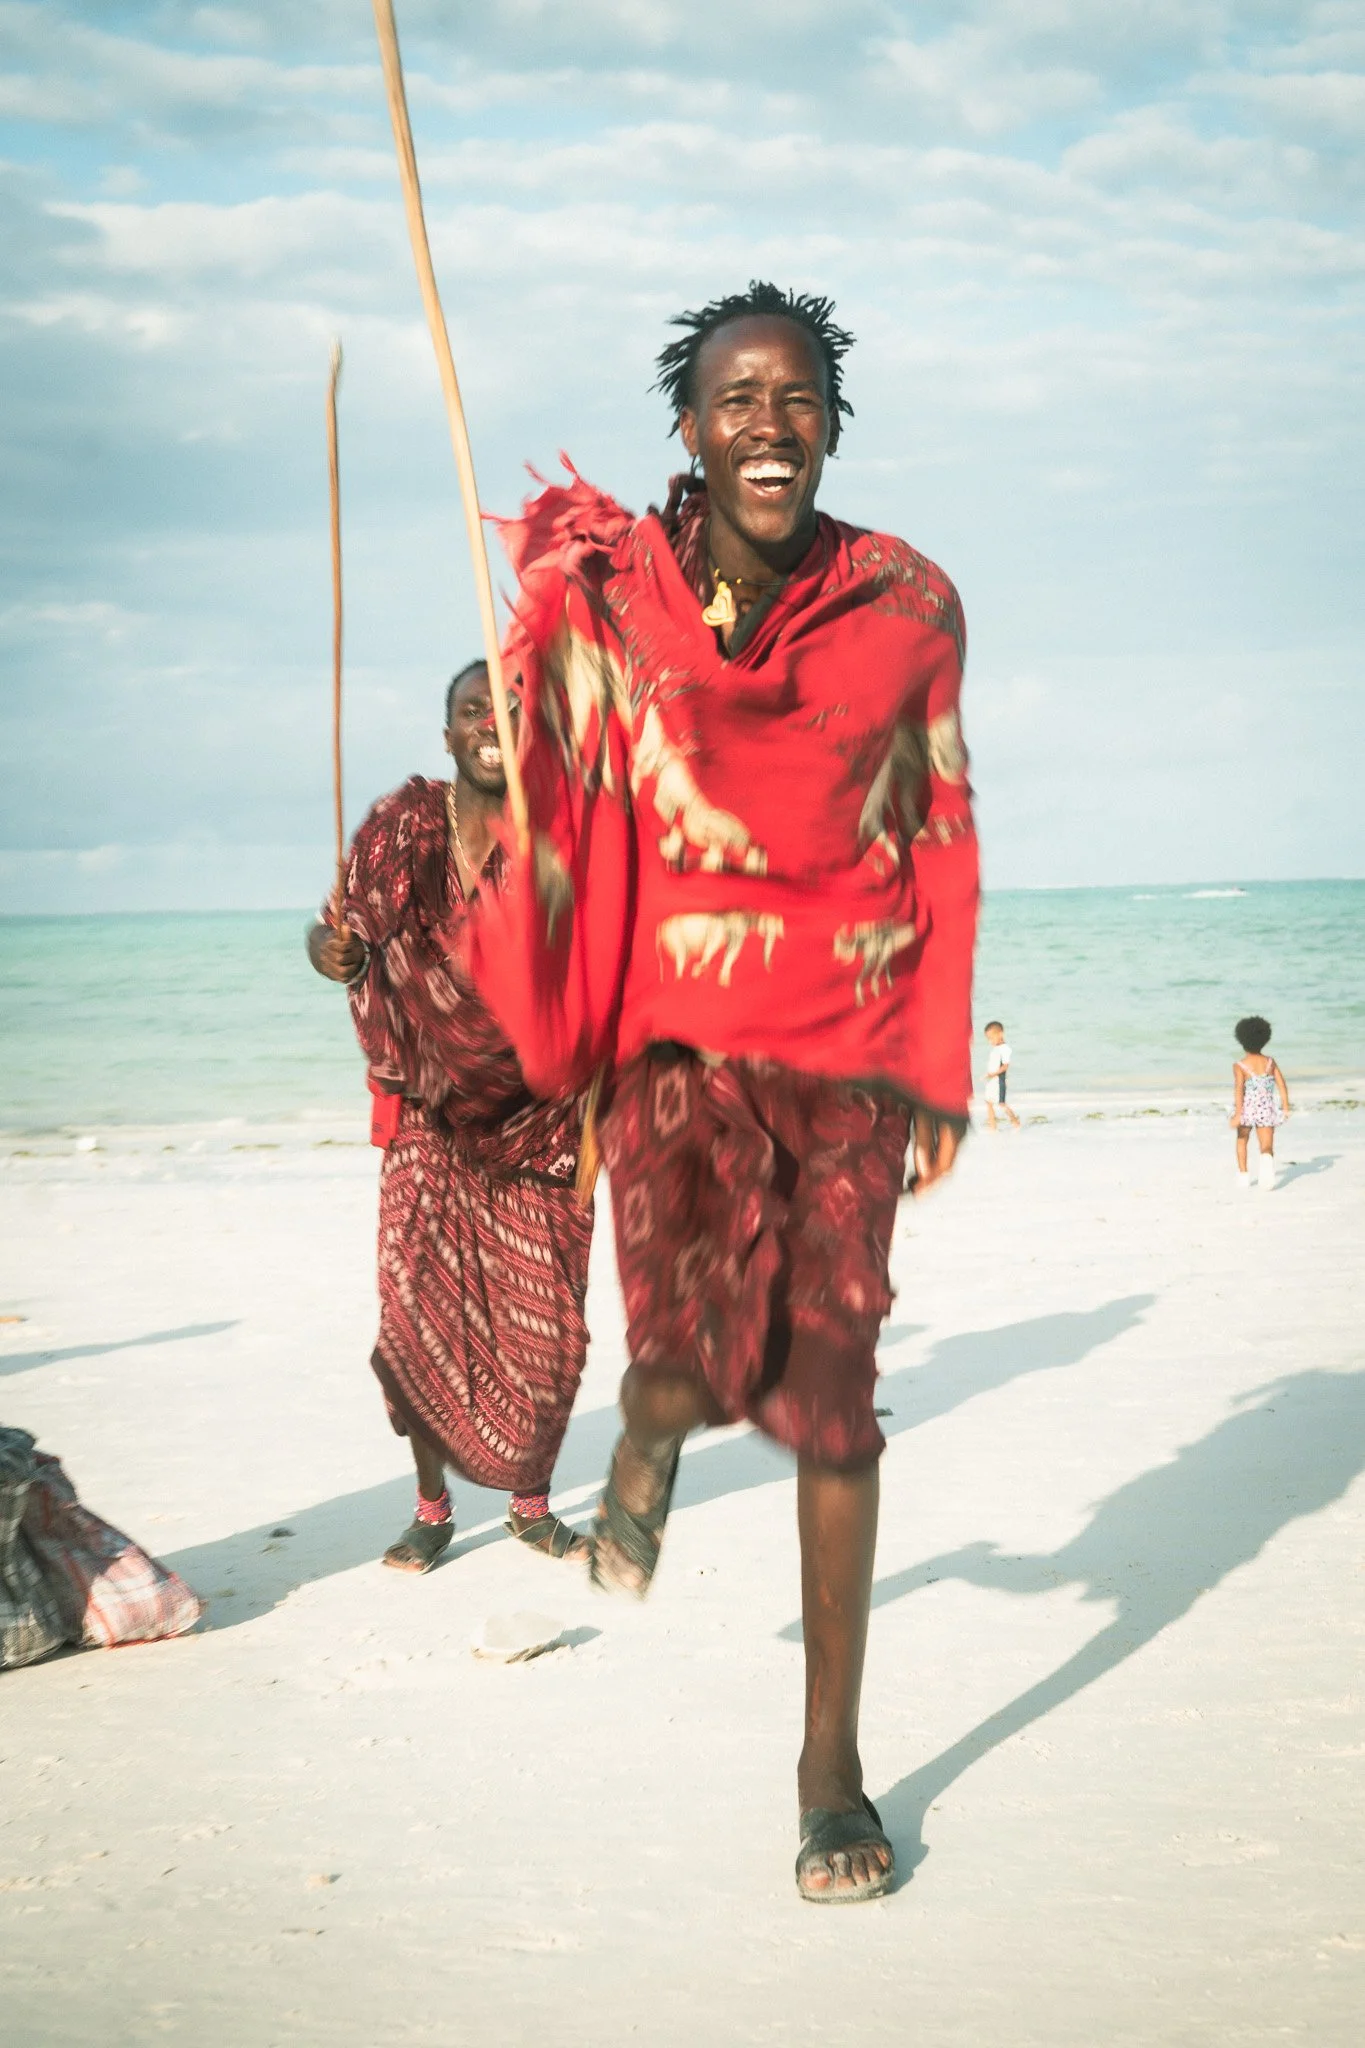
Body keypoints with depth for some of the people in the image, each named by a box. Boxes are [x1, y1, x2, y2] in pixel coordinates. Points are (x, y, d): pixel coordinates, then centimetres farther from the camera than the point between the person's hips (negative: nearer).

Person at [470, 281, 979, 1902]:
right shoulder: (606, 596, -4)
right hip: (677, 1030, -1)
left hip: (848, 1037, 1)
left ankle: (833, 1764, 17)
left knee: (828, 1391, 2)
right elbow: (554, 821, 6)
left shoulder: (906, 607, -2)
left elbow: (940, 846, 5)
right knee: (698, 1362, -20)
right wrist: (542, 1032, 9)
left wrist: (941, 1068, 4)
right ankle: (648, 1434, 22)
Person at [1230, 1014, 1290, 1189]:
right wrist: (1285, 1107, 9)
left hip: (1246, 1109, -1)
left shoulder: (1239, 1066, -9)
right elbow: (1281, 1085, 1)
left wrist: (1238, 1114, -22)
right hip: (1266, 1111, 1)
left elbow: (1239, 1089, -20)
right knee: (1267, 1146, 0)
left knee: (1242, 1140, 25)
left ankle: (1243, 1175, 27)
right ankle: (1267, 1159, -35)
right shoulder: (1269, 1062, 3)